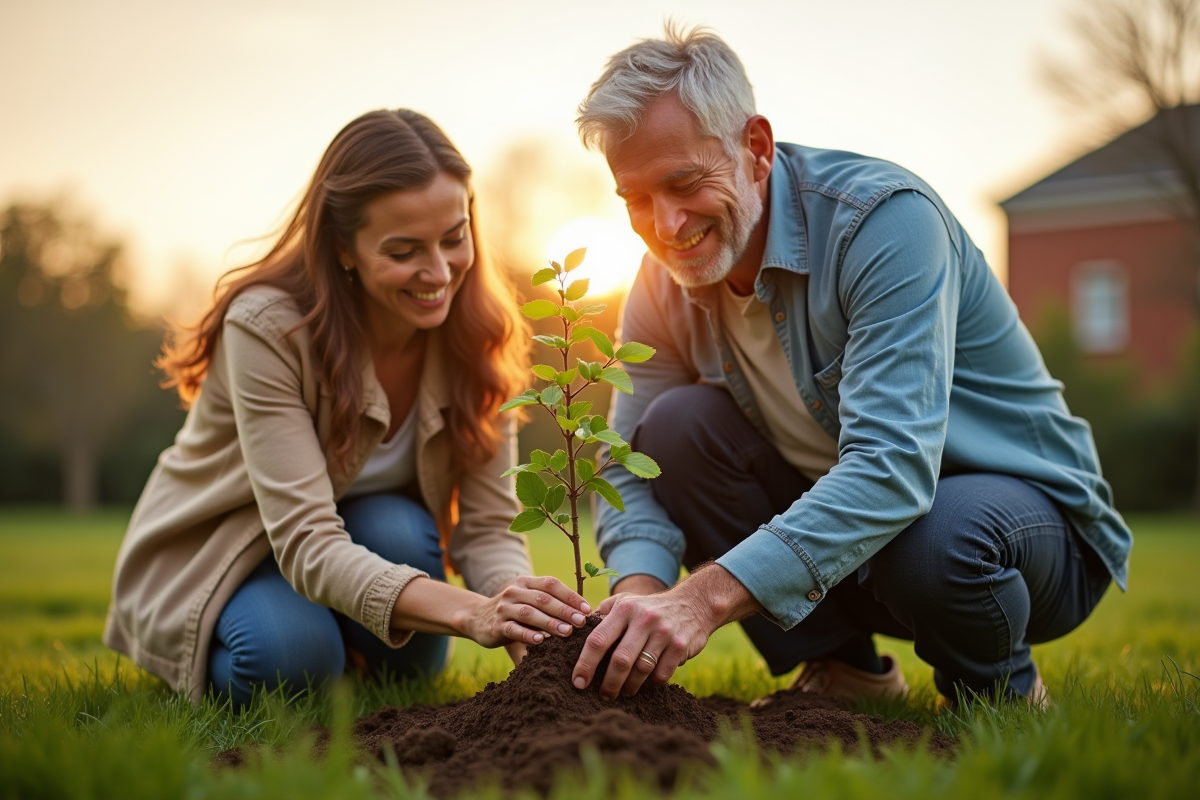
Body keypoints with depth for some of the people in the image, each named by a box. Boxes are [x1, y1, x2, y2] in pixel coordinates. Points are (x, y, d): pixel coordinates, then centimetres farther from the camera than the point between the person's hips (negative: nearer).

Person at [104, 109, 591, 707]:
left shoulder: (473, 332, -16)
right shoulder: (268, 327, -30)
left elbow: (487, 528, -18)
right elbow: (304, 540, -37)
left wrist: (517, 605, -43)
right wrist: (467, 611, -52)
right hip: (213, 557, -3)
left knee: (401, 532, -30)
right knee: (291, 654, -33)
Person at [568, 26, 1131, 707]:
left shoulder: (884, 217, -27)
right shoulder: (666, 284, -6)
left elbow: (893, 465, -38)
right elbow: (632, 473, -7)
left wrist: (708, 596, -48)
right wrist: (642, 594, -31)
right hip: (841, 519, 5)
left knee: (933, 540, -39)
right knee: (674, 424, -16)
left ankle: (1002, 691, -3)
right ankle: (842, 667, -1)